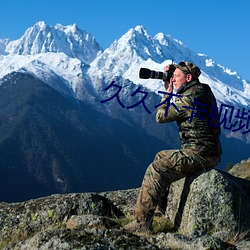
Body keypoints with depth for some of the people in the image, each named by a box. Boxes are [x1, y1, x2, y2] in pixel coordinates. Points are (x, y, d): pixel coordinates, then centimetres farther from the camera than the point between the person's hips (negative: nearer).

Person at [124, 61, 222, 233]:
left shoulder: (189, 98, -17)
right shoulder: (203, 91, 14)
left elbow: (161, 116, -8)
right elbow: (175, 109, 27)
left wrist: (168, 92, 5)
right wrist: (169, 88, 16)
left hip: (198, 154, -10)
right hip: (210, 152, 10)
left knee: (156, 170, -13)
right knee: (161, 157, 24)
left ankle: (142, 222, -13)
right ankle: (162, 206, 33)